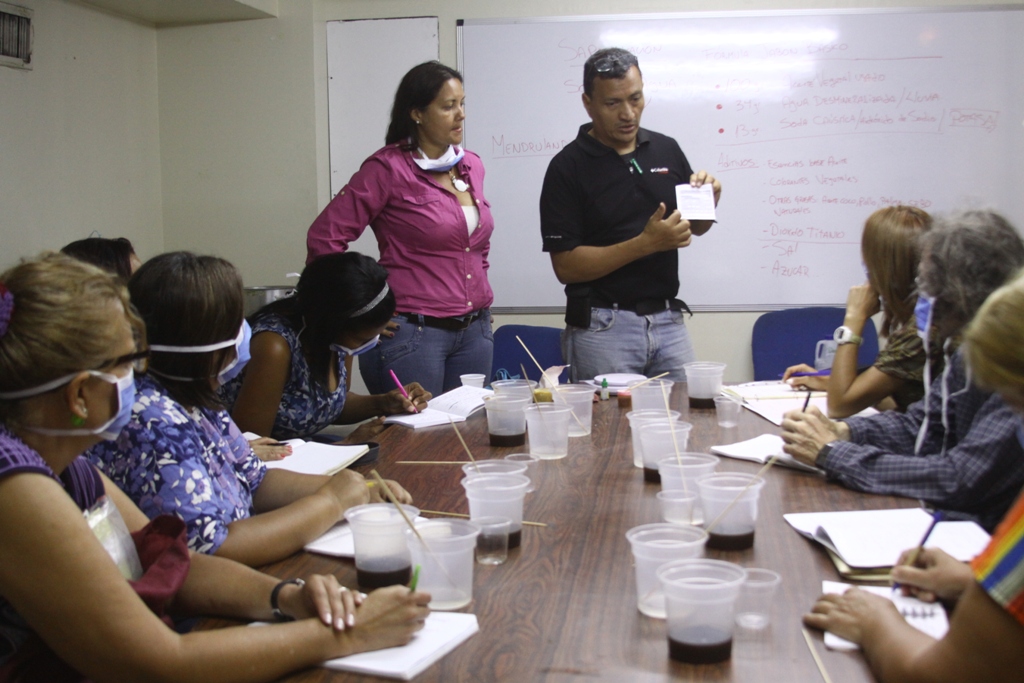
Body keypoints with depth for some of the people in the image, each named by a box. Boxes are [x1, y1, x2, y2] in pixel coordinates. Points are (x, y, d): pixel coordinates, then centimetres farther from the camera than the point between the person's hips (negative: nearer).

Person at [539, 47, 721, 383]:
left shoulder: (667, 149, 6)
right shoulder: (567, 167, -8)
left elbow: (696, 228, 19)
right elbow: (566, 266, -13)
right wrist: (646, 243, -20)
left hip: (668, 319, 4)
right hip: (602, 326, -4)